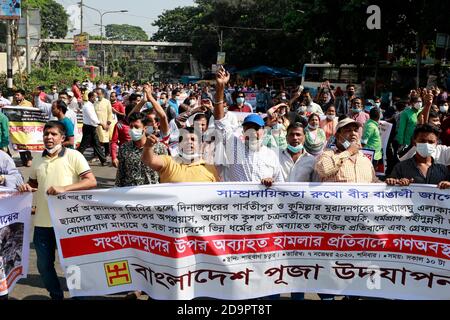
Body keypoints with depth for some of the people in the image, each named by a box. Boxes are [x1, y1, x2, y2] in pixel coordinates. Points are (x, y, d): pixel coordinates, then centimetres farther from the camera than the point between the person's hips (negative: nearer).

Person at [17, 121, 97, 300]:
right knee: (44, 265, 14)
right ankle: (56, 296, 36)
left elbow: (91, 181, -15)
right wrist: (26, 188, 0)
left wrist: (64, 188, -25)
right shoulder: (38, 161, 9)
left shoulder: (73, 156, -7)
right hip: (42, 223, 5)